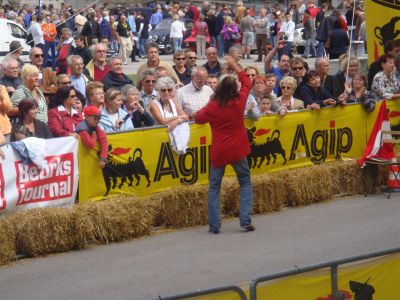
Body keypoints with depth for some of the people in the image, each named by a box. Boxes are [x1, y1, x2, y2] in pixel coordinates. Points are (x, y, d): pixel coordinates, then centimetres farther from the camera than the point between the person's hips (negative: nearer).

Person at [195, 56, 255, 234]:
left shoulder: (213, 107, -10)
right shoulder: (239, 102, -7)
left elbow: (198, 118, 8)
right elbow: (247, 84, 10)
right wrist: (235, 66, 18)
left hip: (218, 152, -1)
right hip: (238, 151, 1)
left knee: (214, 187, 9)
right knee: (245, 183, 14)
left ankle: (214, 225, 2)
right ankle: (245, 221, 0)